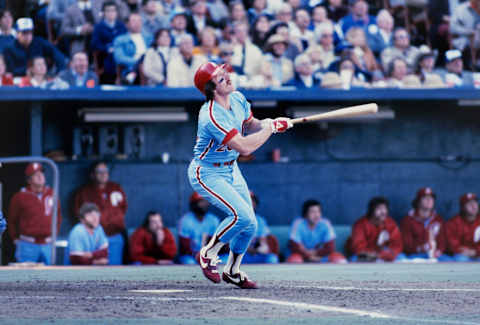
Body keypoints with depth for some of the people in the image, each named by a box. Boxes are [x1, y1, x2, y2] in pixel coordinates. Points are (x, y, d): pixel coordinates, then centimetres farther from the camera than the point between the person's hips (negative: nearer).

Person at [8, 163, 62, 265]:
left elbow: (58, 216, 18)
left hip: (47, 244, 3)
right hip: (28, 245, -3)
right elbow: (12, 221, 4)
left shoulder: (52, 194, 7)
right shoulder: (20, 197, -3)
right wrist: (16, 238, 3)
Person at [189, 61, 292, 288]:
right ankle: (208, 255, 0)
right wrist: (271, 128, -25)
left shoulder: (238, 99, -5)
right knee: (241, 215, -23)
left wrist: (270, 123, -8)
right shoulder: (212, 116, -31)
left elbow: (250, 125, 13)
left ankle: (232, 271, 28)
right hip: (207, 174, -8)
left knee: (249, 225, 6)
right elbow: (245, 147, -35)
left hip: (231, 170, 8)